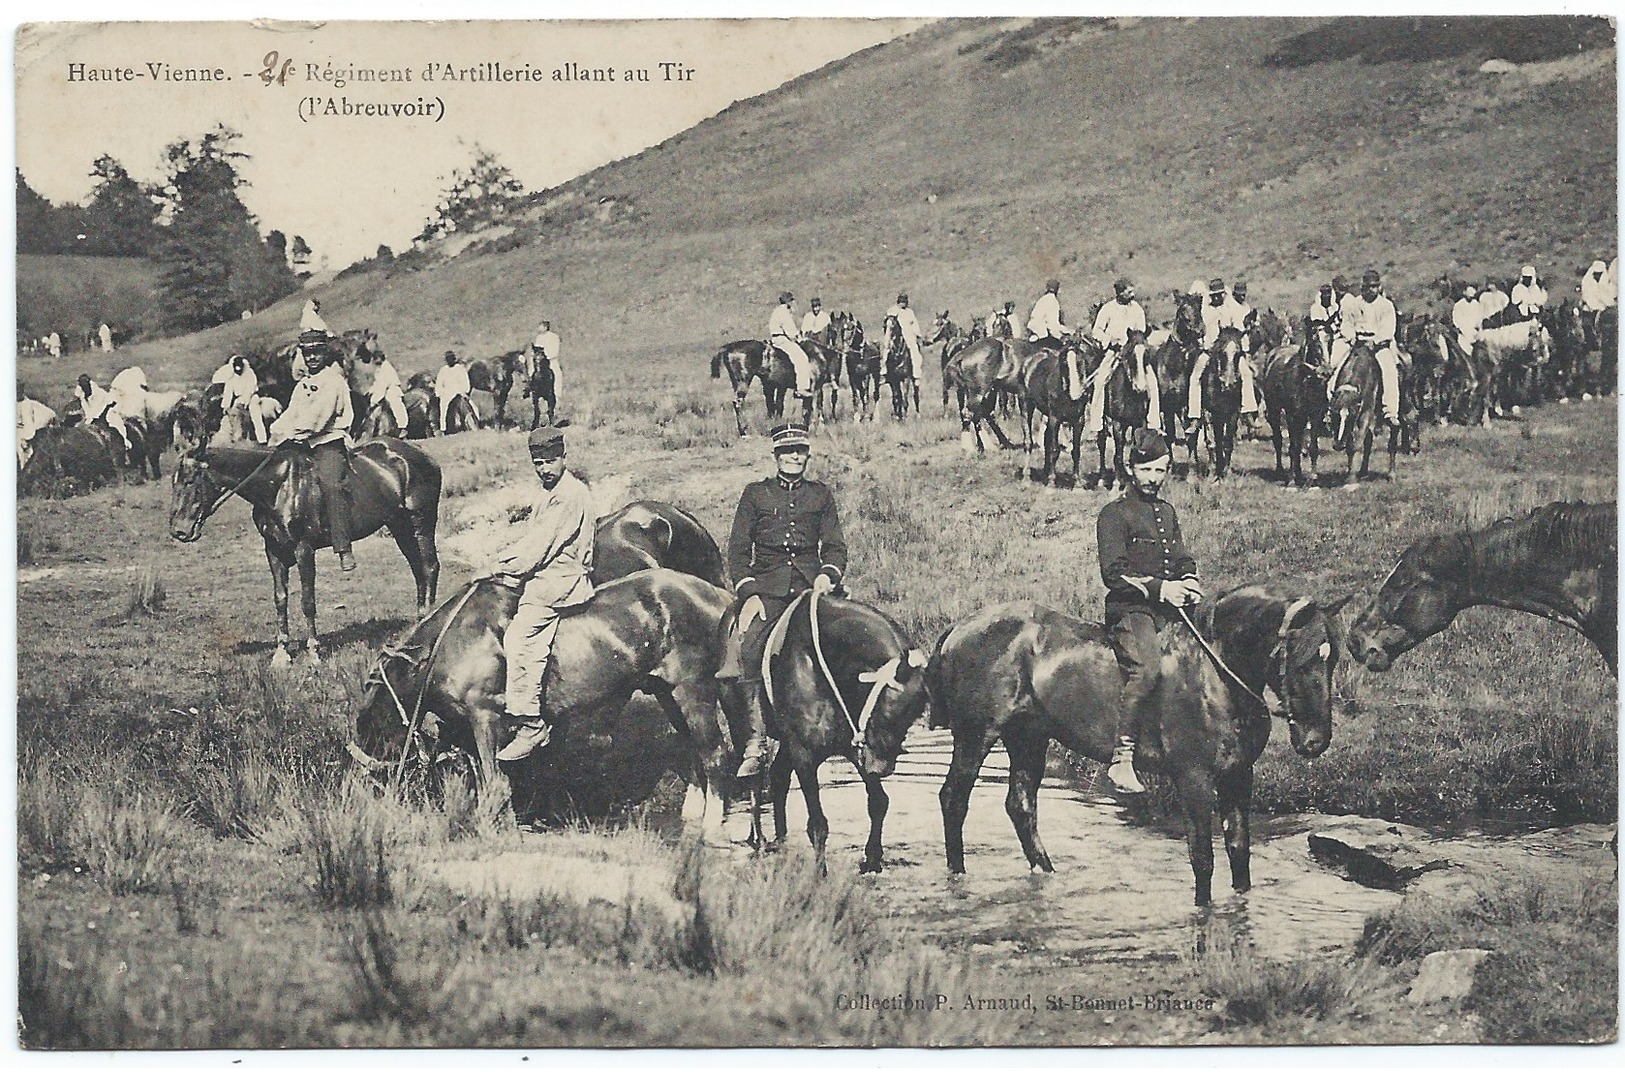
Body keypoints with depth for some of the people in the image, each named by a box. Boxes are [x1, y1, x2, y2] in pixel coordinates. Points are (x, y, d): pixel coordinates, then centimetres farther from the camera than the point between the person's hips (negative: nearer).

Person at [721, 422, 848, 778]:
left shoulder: (821, 495, 19)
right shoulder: (756, 493, 14)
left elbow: (834, 545, 14)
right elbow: (738, 548, 9)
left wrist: (828, 574, -8)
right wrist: (748, 593, -5)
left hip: (810, 584, 1)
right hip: (766, 585, -1)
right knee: (750, 651, -23)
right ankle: (757, 742, -20)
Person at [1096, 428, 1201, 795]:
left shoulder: (1167, 511, 22)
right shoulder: (1115, 513, -1)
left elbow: (1184, 560, 23)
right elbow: (1114, 572, -11)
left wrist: (1189, 583, 0)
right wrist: (1160, 588, -20)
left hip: (1169, 610, 9)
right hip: (1130, 609, -8)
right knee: (1148, 666, -30)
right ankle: (1121, 759, -28)